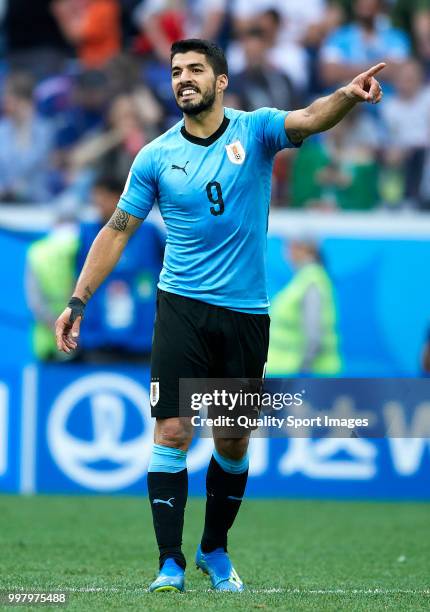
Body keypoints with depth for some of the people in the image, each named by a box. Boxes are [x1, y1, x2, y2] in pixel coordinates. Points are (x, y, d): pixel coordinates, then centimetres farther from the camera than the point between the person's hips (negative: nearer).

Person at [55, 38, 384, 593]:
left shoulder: (254, 130, -2)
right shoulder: (156, 156, 2)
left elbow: (309, 120, -21)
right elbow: (117, 230, 8)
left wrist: (348, 96, -43)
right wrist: (78, 302, 3)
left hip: (245, 313, 0)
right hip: (182, 309, 0)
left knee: (233, 444, 9)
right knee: (173, 433, -10)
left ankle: (215, 551, 29)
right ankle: (170, 563, -5)